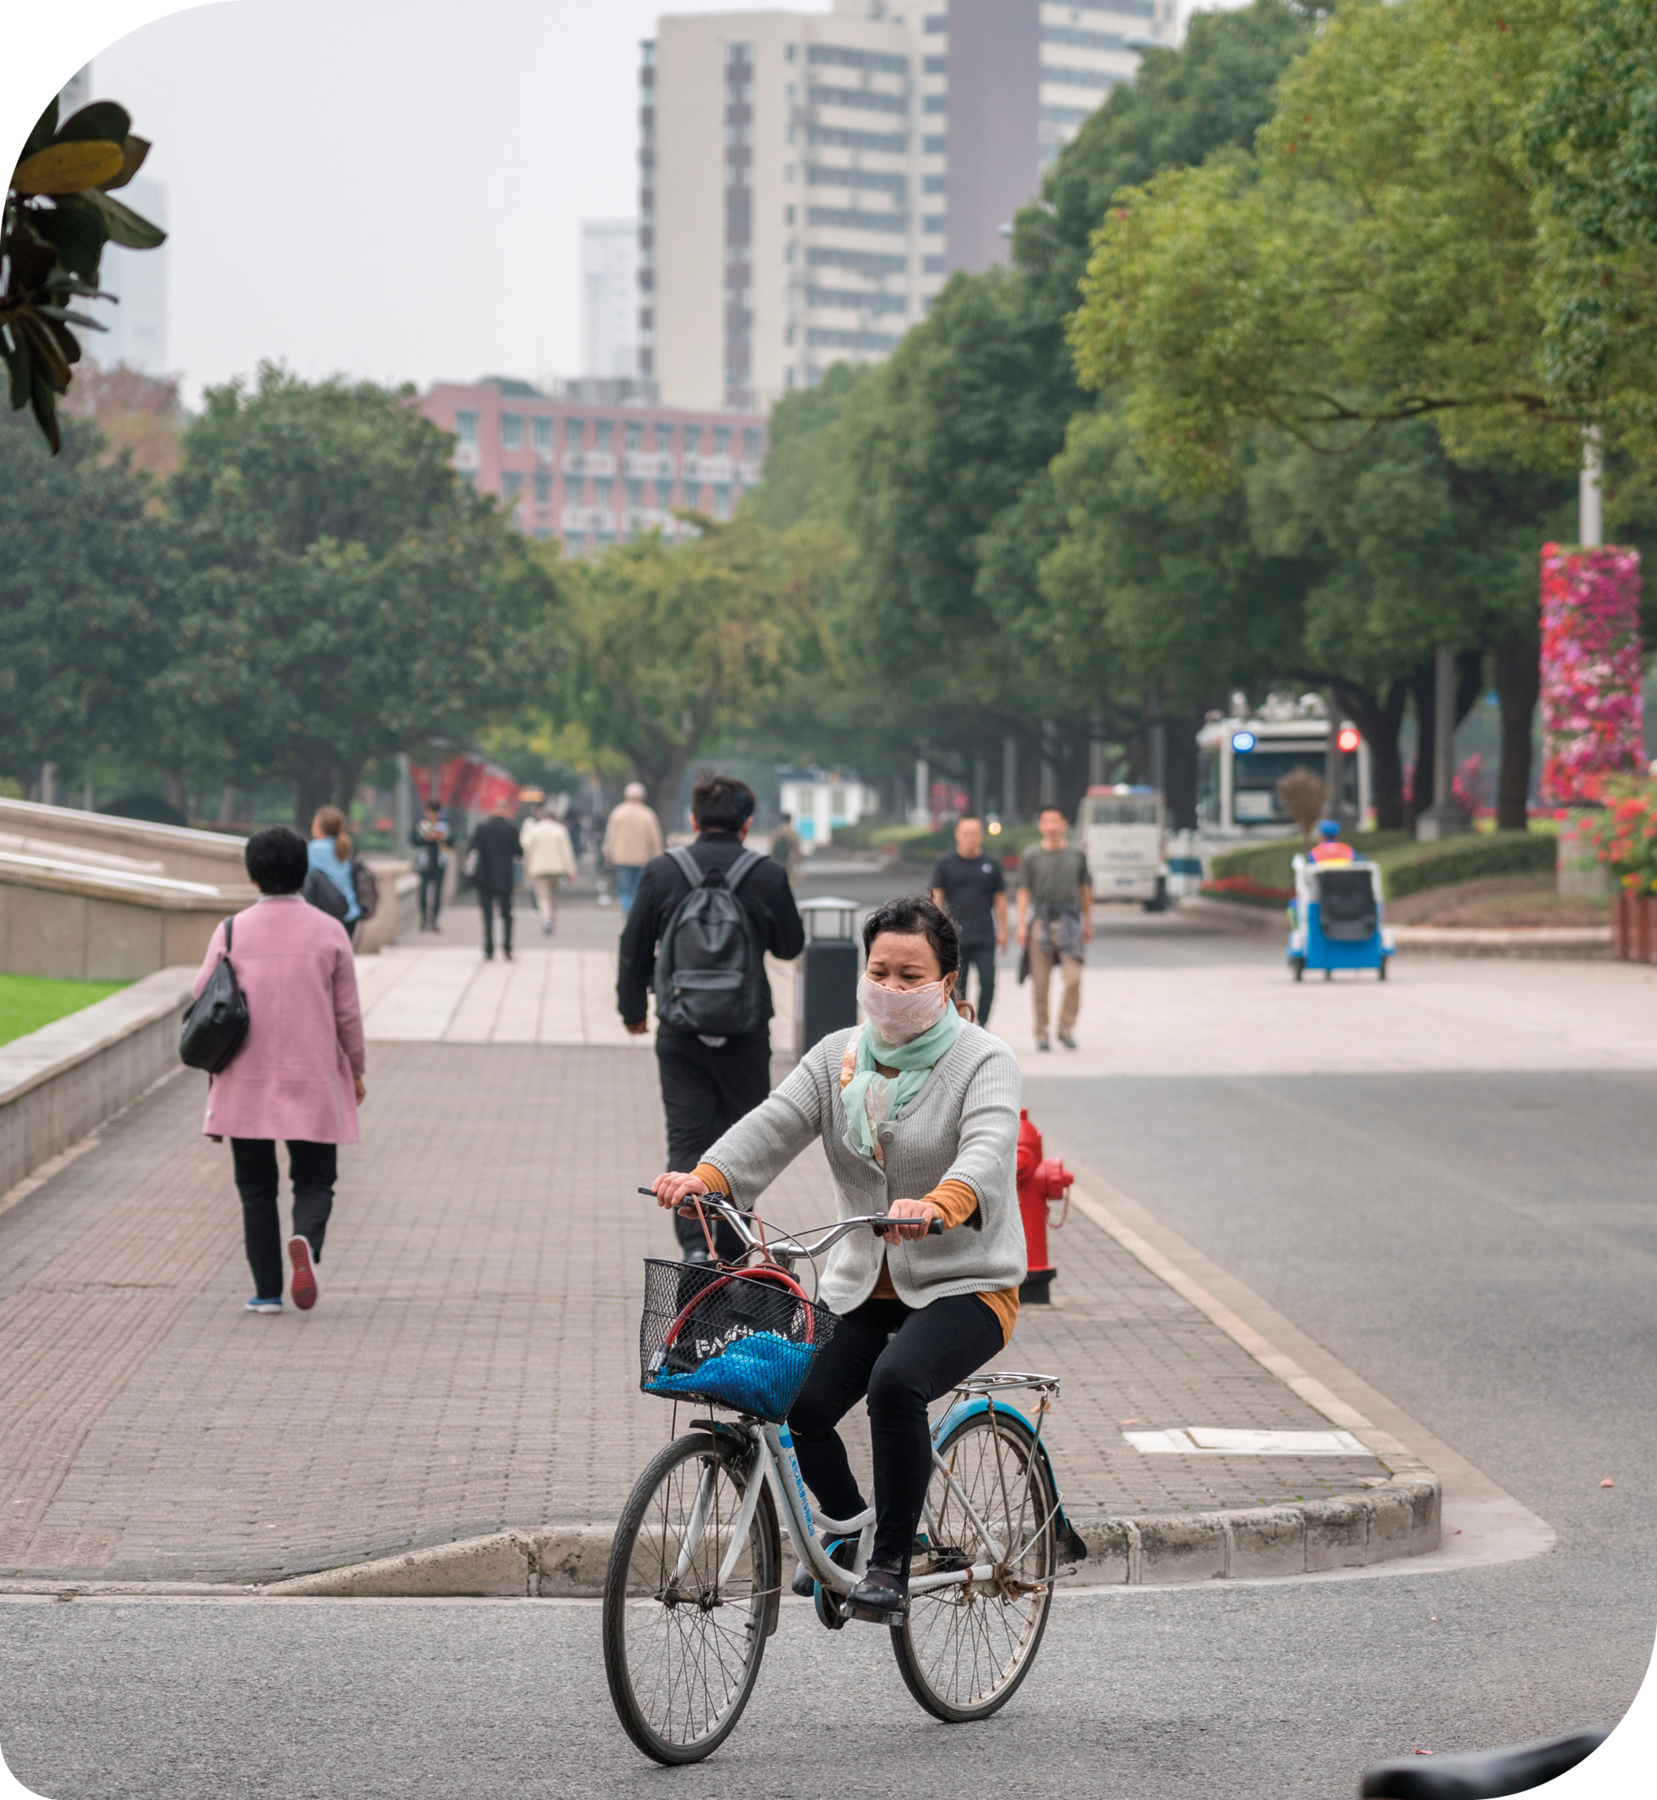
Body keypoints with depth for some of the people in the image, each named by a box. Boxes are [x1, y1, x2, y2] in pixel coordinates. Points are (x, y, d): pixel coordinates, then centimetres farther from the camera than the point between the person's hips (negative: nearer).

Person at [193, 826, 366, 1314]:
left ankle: (267, 1291, 7)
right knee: (314, 1180, 9)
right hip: (314, 1084, 0)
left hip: (247, 1083, 0)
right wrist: (355, 1070, 15)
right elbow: (348, 1012, 1)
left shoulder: (233, 932, -4)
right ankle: (306, 1240, -22)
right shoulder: (329, 932, -3)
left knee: (256, 1187, 10)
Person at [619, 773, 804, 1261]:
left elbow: (634, 950, 3)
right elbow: (791, 945, 6)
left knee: (686, 1140, 3)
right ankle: (732, 1256, 18)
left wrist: (632, 1009, 18)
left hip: (681, 1032, 0)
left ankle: (695, 1243, -17)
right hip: (746, 1034, 0)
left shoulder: (661, 873, -4)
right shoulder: (768, 876, -6)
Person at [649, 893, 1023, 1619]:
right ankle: (848, 1525, 17)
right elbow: (775, 1124, -7)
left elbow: (988, 1148, -27)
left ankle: (891, 1562, -18)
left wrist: (940, 1205, -49)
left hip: (964, 1285, -5)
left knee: (895, 1382, -32)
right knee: (798, 1404, -13)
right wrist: (704, 1178, -28)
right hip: (861, 1286, 5)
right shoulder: (838, 1056, 8)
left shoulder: (984, 1061, -7)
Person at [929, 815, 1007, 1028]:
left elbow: (1000, 898, 13)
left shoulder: (991, 864, 8)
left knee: (988, 980, -12)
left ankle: (981, 1025, -3)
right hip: (955, 937, -1)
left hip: (985, 937, 1)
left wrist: (1002, 930, 9)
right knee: (957, 986, 4)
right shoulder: (945, 863, 3)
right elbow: (936, 898, 2)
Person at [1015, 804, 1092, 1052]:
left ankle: (1067, 1029, 1)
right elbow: (1023, 891, 2)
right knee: (1041, 983, 1)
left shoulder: (1077, 854, 9)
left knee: (1074, 978, -11)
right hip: (1041, 918, -1)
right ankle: (1041, 1033, 10)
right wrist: (1021, 925, -6)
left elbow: (1085, 889, 17)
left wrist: (1088, 922, 17)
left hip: (1069, 919, 1)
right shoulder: (1031, 856, 4)